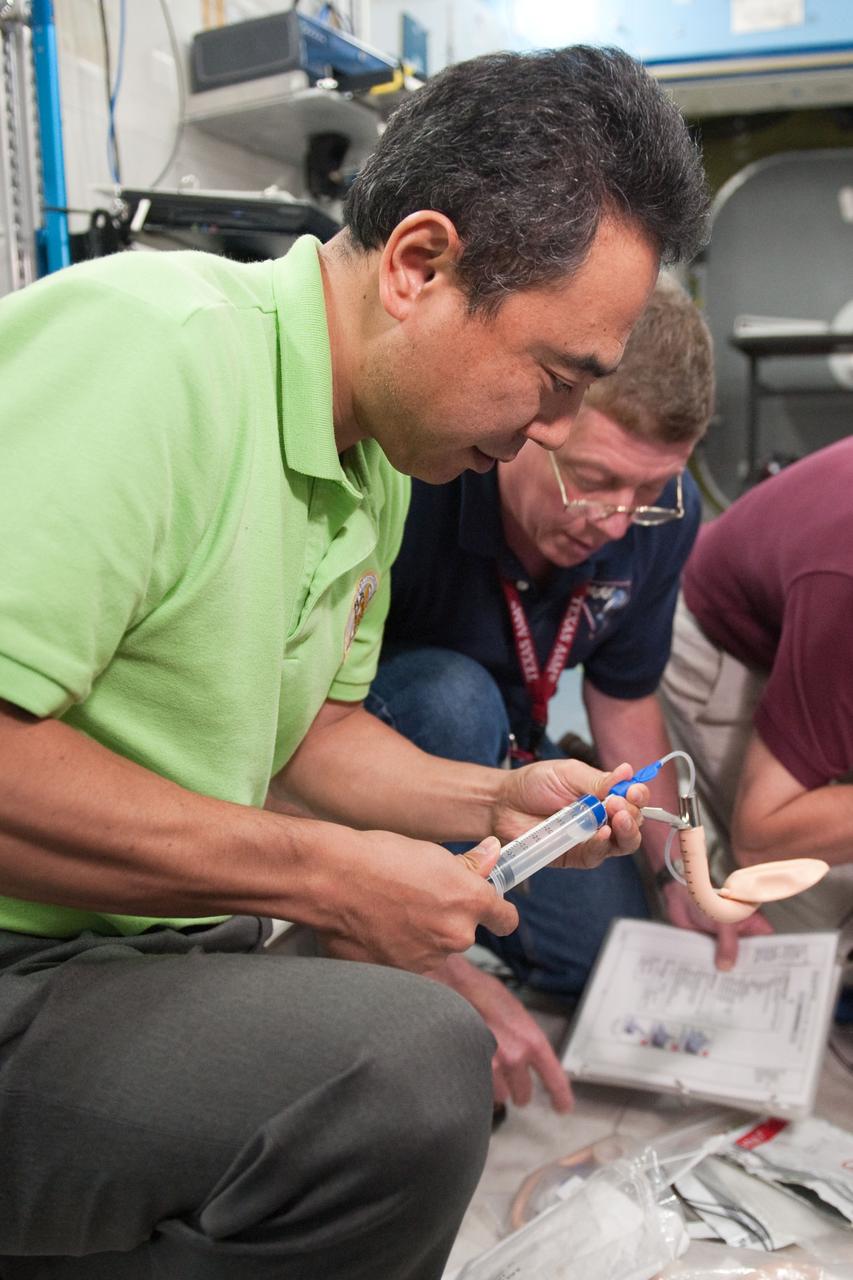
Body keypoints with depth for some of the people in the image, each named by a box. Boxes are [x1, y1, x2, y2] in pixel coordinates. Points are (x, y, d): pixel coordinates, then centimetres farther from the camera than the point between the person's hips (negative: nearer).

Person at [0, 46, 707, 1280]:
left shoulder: (380, 465, 7)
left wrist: (493, 802, 3)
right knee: (406, 1070, -27)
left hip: (140, 949, 9)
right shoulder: (153, 347, -23)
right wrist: (323, 874, -22)